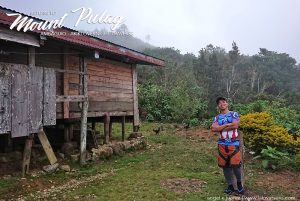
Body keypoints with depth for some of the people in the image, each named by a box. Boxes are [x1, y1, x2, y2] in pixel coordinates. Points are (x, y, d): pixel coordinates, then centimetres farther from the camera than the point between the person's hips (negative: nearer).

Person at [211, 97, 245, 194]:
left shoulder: (234, 114, 4)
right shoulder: (217, 118, 10)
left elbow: (235, 125, -13)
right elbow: (213, 128, -8)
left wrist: (221, 128, -6)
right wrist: (227, 125, -12)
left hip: (233, 143, -3)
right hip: (222, 144, 3)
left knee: (235, 165, -8)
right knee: (225, 165, 7)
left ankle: (239, 183, 17)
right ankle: (230, 186, 20)